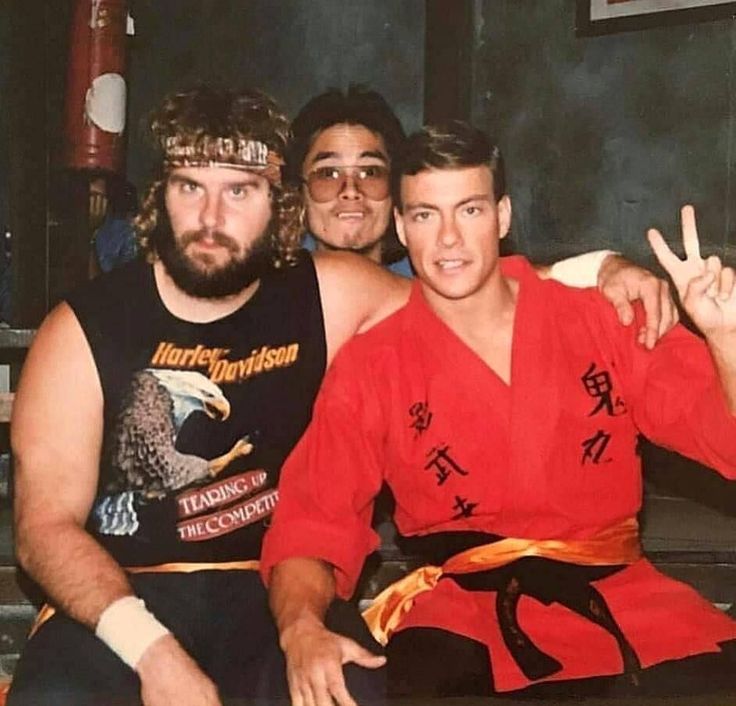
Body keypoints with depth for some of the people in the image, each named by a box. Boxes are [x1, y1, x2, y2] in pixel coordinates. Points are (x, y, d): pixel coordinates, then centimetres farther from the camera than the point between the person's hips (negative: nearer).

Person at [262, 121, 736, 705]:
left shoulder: (601, 321, 7)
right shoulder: (369, 368, 5)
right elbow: (314, 521, 1)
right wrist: (302, 627, -19)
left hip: (619, 590, 3)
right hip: (460, 607, -2)